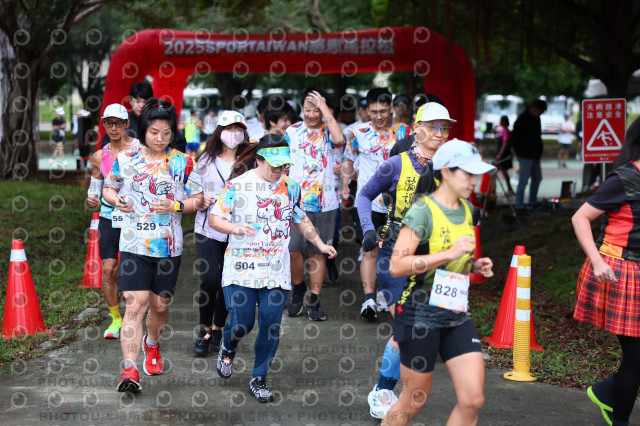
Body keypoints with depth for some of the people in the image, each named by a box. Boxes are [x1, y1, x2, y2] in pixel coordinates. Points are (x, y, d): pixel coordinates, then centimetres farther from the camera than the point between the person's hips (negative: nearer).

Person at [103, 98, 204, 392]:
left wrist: (175, 206, -13)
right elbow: (108, 189, 16)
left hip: (169, 246, 1)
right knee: (135, 303, -13)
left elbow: (198, 200, 5)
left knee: (160, 305, 12)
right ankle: (130, 369, -14)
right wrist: (118, 201, -6)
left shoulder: (183, 163, 2)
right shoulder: (126, 159, 3)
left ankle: (152, 344, 45)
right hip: (134, 244, -1)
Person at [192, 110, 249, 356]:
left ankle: (217, 329, 23)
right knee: (211, 280, -12)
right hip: (208, 228, -1)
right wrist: (201, 199, -7)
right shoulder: (205, 160, 6)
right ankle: (204, 330, 7)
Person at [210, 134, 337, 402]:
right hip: (241, 267, -3)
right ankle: (228, 348, 31)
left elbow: (302, 221, 21)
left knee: (271, 325, -2)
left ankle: (258, 379, 15)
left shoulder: (290, 187, 7)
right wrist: (236, 229, -24)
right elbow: (214, 219, -6)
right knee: (242, 322, -6)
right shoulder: (238, 185, -6)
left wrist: (320, 244, 17)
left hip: (276, 270, 3)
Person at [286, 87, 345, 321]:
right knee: (292, 249, -3)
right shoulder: (292, 131, 7)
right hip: (295, 201, 1)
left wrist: (324, 107, -18)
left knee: (318, 252, 5)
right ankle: (298, 289, 23)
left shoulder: (329, 132, 0)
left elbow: (339, 138, -25)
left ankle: (314, 301, 14)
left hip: (324, 203, -1)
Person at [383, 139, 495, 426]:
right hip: (421, 314, -6)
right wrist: (450, 253, -25)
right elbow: (396, 265, -23)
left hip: (457, 315, 7)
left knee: (473, 400, -2)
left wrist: (474, 265, 4)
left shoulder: (466, 209, 9)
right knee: (413, 401, 6)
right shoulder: (423, 211, -14)